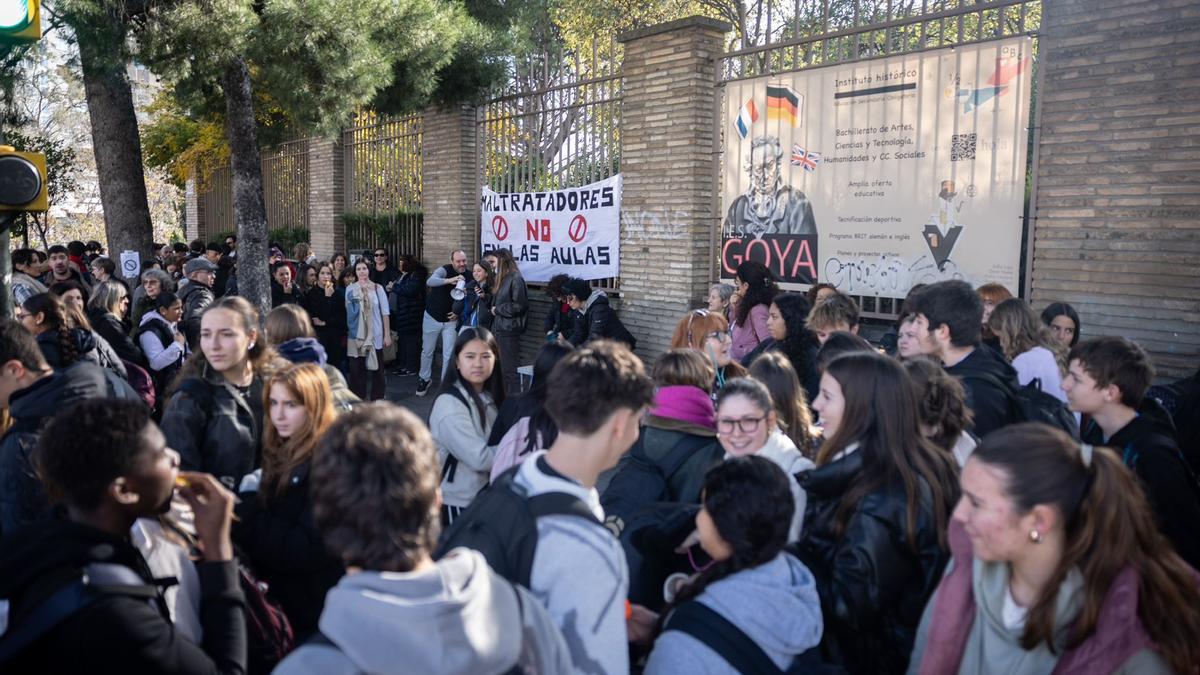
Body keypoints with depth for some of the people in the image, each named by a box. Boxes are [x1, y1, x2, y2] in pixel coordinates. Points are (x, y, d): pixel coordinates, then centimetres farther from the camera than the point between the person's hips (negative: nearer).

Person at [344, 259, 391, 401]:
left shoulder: (378, 288, -3)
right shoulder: (350, 288, 0)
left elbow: (385, 312, -2)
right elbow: (347, 311, 4)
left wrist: (387, 334, -4)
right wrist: (344, 333, -1)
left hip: (375, 334, -1)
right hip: (356, 335, 1)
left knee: (376, 367, 4)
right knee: (356, 367, 6)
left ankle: (377, 398, 16)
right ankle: (357, 398, 18)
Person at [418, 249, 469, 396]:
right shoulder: (444, 270, -18)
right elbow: (429, 281, -38)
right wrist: (450, 280, -52)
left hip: (451, 320, 2)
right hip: (432, 317, -2)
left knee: (449, 354, 0)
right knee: (427, 351, 11)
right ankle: (424, 379, 31)